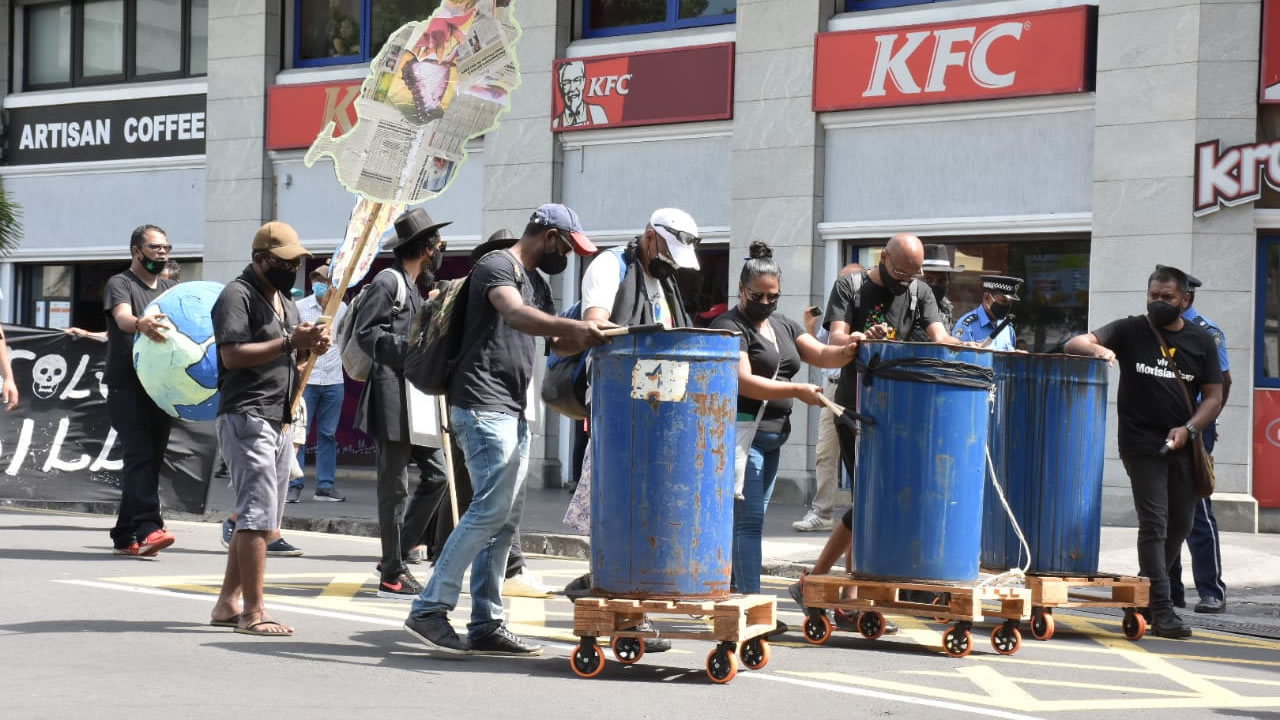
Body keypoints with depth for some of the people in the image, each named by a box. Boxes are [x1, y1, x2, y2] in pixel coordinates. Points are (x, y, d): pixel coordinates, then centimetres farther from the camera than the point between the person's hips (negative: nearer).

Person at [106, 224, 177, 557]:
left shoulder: (169, 289, 19)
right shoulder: (120, 284, -2)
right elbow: (122, 317, -23)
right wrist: (140, 324, -46)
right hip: (127, 388, -6)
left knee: (148, 461, 7)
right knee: (141, 457, -18)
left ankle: (125, 535, 14)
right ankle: (147, 529, -27)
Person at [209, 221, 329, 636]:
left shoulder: (285, 301, 21)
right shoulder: (238, 295, -8)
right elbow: (233, 355, -20)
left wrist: (312, 348, 6)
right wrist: (290, 342, -22)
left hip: (280, 422, 10)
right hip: (247, 418, -10)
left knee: (257, 519, 11)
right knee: (258, 515, -13)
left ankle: (228, 604, 16)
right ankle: (253, 613, -13)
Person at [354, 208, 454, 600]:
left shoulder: (412, 287, 21)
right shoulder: (388, 281, -8)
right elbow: (365, 333, -15)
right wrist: (410, 348, -22)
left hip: (412, 397, 10)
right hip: (389, 395, -10)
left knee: (437, 472, 8)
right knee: (394, 486, -4)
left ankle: (395, 555, 15)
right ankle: (392, 575, 2)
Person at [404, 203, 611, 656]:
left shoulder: (535, 282, 22)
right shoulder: (497, 267, -8)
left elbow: (557, 343, 30)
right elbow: (516, 315, -29)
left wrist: (589, 337, 10)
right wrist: (574, 326, -43)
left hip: (513, 413, 10)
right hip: (484, 408, -10)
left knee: (505, 519, 7)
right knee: (491, 509, -16)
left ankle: (486, 626, 9)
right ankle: (429, 609, -13)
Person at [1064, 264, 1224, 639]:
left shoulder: (1201, 341, 7)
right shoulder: (1131, 331, 1)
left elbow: (1213, 396, 7)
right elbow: (1074, 344, -7)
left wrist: (1188, 429, -10)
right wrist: (1098, 349, -30)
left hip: (1183, 445, 4)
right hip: (1142, 443, -4)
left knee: (1180, 524, 12)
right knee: (1154, 523, -11)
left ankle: (1147, 591, 31)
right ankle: (1161, 611, -13)